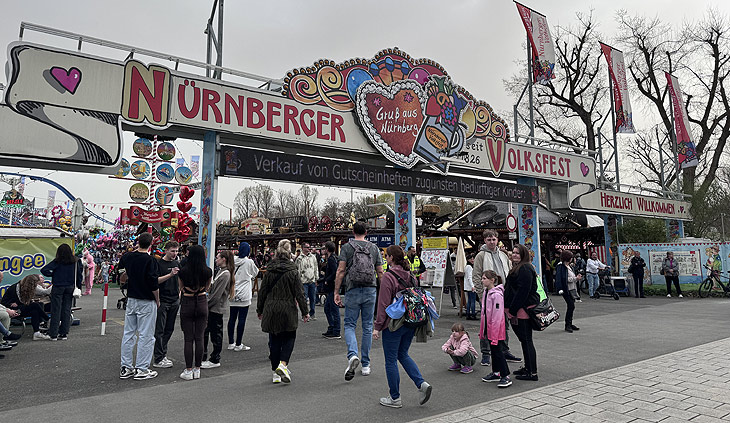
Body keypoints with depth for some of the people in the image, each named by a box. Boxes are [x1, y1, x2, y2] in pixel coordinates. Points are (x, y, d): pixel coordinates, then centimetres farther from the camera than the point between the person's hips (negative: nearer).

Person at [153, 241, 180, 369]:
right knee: (159, 330, -3)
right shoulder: (158, 263, -6)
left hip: (174, 301, 6)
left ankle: (163, 354, 20)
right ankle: (158, 359, 0)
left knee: (169, 329, 10)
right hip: (162, 301, -6)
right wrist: (170, 274, -25)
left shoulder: (177, 263, 13)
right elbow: (156, 281, -15)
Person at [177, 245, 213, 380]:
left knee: (188, 339, 5)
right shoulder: (208, 271, -6)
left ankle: (188, 371, 9)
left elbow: (181, 287, 6)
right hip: (202, 303, 2)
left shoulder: (183, 271, -11)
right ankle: (197, 369, 16)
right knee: (199, 338, 8)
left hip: (187, 303, -2)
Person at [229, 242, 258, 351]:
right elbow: (255, 273, 6)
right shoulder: (249, 262, -10)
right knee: (242, 319, 0)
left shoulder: (233, 260, 2)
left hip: (233, 294, 6)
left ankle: (231, 343, 20)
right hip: (244, 295, -5)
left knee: (232, 318, 11)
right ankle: (238, 344, 3)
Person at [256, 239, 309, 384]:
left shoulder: (269, 271, 1)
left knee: (274, 340, 11)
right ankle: (283, 364, -8)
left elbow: (262, 291, 7)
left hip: (271, 310, 3)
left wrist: (259, 310, 18)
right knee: (289, 337, 12)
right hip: (288, 310, -3)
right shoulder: (292, 272, -8)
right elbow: (299, 294, -7)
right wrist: (305, 312, 0)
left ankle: (276, 372, 16)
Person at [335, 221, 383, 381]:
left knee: (349, 325, 6)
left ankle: (352, 355, -18)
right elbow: (380, 272, 6)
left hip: (353, 290, -2)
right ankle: (366, 365, 18)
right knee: (368, 327, 11)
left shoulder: (346, 247, 0)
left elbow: (341, 270, -7)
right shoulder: (374, 248, 8)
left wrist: (336, 292, -3)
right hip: (371, 290, 2)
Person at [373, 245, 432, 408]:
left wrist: (378, 327, -10)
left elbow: (384, 304, -16)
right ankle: (422, 384, 8)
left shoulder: (388, 277, -15)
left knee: (391, 360, 7)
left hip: (394, 324, -7)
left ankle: (395, 398, 17)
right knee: (403, 354, 22)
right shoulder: (411, 276, 6)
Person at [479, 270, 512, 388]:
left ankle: (506, 377, 5)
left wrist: (494, 334, -22)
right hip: (489, 327, 9)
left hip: (496, 328, -9)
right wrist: (482, 330, 17)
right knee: (493, 351, 17)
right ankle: (496, 373, 29)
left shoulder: (497, 294, -20)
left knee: (498, 351, -3)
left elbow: (497, 315, -22)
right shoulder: (486, 292, 8)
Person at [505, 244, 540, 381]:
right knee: (525, 340, 16)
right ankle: (528, 367, 25)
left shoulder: (525, 269, -15)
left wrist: (513, 311, -19)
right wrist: (511, 311, 19)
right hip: (520, 311, 11)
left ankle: (532, 373, 1)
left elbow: (522, 292, -20)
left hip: (523, 310, -11)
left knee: (526, 340, -5)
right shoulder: (518, 268, 19)